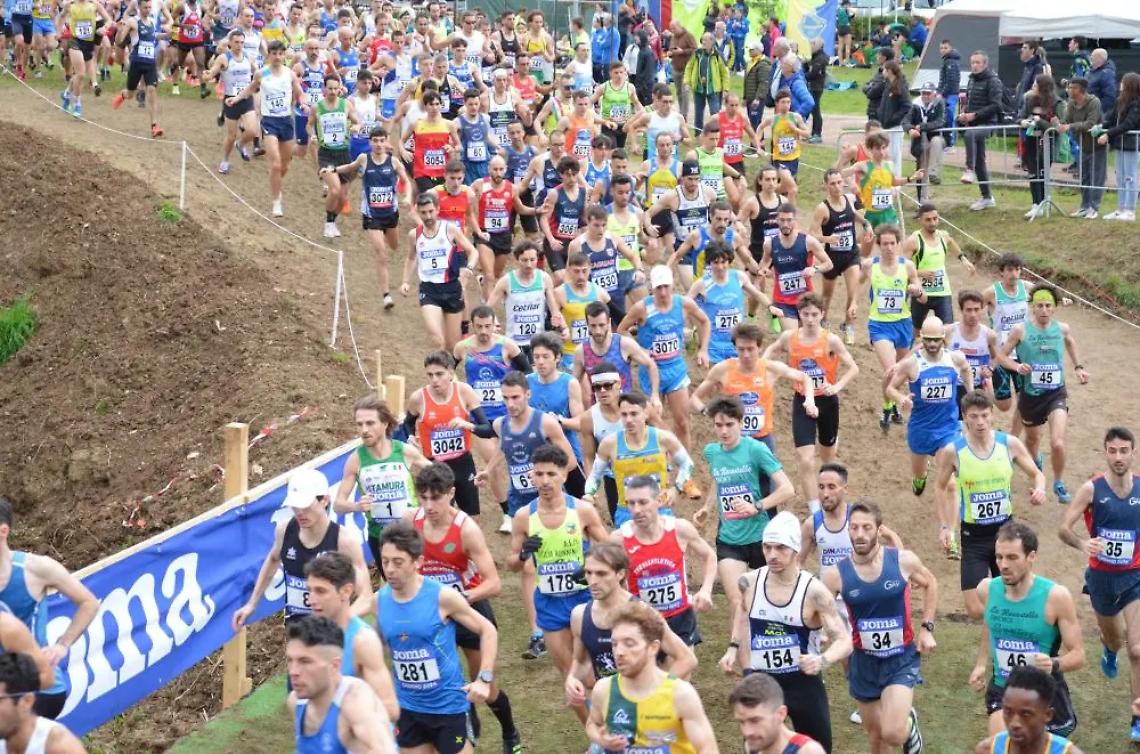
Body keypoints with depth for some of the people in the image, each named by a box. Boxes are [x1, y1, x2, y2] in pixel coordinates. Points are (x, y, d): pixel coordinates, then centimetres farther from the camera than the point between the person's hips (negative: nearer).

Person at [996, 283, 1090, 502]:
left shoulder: (1062, 329, -5)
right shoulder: (1021, 330, -12)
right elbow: (1002, 356, -3)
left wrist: (1078, 367, 12)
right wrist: (1017, 366, -21)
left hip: (1056, 393, 0)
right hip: (1030, 394, 0)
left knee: (1058, 443, -17)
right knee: (1032, 437, 23)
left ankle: (1059, 484, 7)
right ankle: (1035, 460, 59)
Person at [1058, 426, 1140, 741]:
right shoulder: (1092, 489, -14)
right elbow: (1063, 528, -17)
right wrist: (1083, 544, -36)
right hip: (1102, 576, 0)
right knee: (1114, 638, 24)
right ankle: (1109, 652, 63)